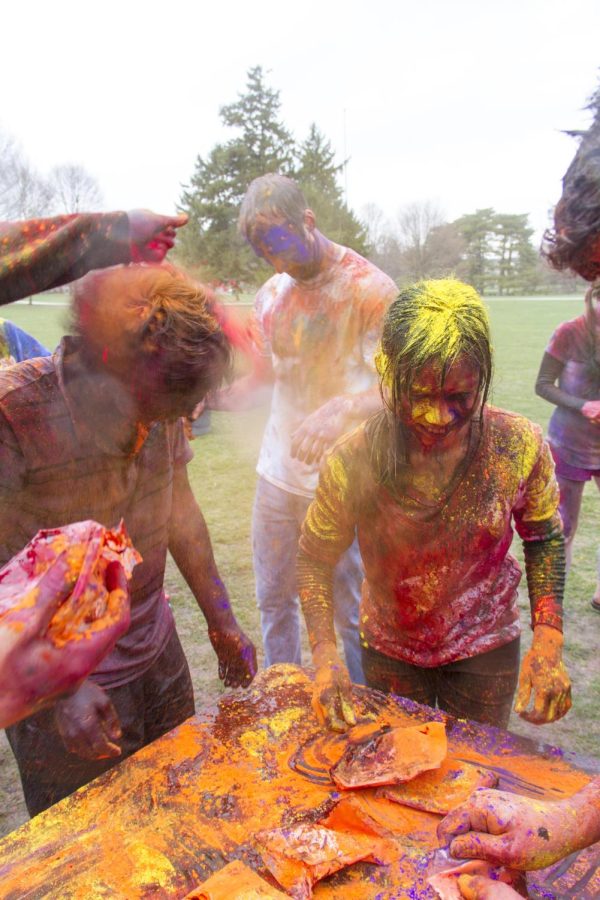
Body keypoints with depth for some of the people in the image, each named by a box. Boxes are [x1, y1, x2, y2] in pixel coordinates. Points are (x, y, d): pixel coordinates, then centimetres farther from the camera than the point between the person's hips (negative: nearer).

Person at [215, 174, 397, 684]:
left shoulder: (370, 288, -11)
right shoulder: (271, 294, 8)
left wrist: (344, 407, -39)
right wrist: (220, 395, -1)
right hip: (277, 473, 6)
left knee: (348, 610, 6)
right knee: (274, 599, 16)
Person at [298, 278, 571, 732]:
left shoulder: (521, 447, -23)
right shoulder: (352, 462, -27)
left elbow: (545, 538, -5)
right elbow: (314, 559, -12)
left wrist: (549, 641, -13)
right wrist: (325, 653, -24)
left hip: (486, 649, 1)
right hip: (390, 648, 0)